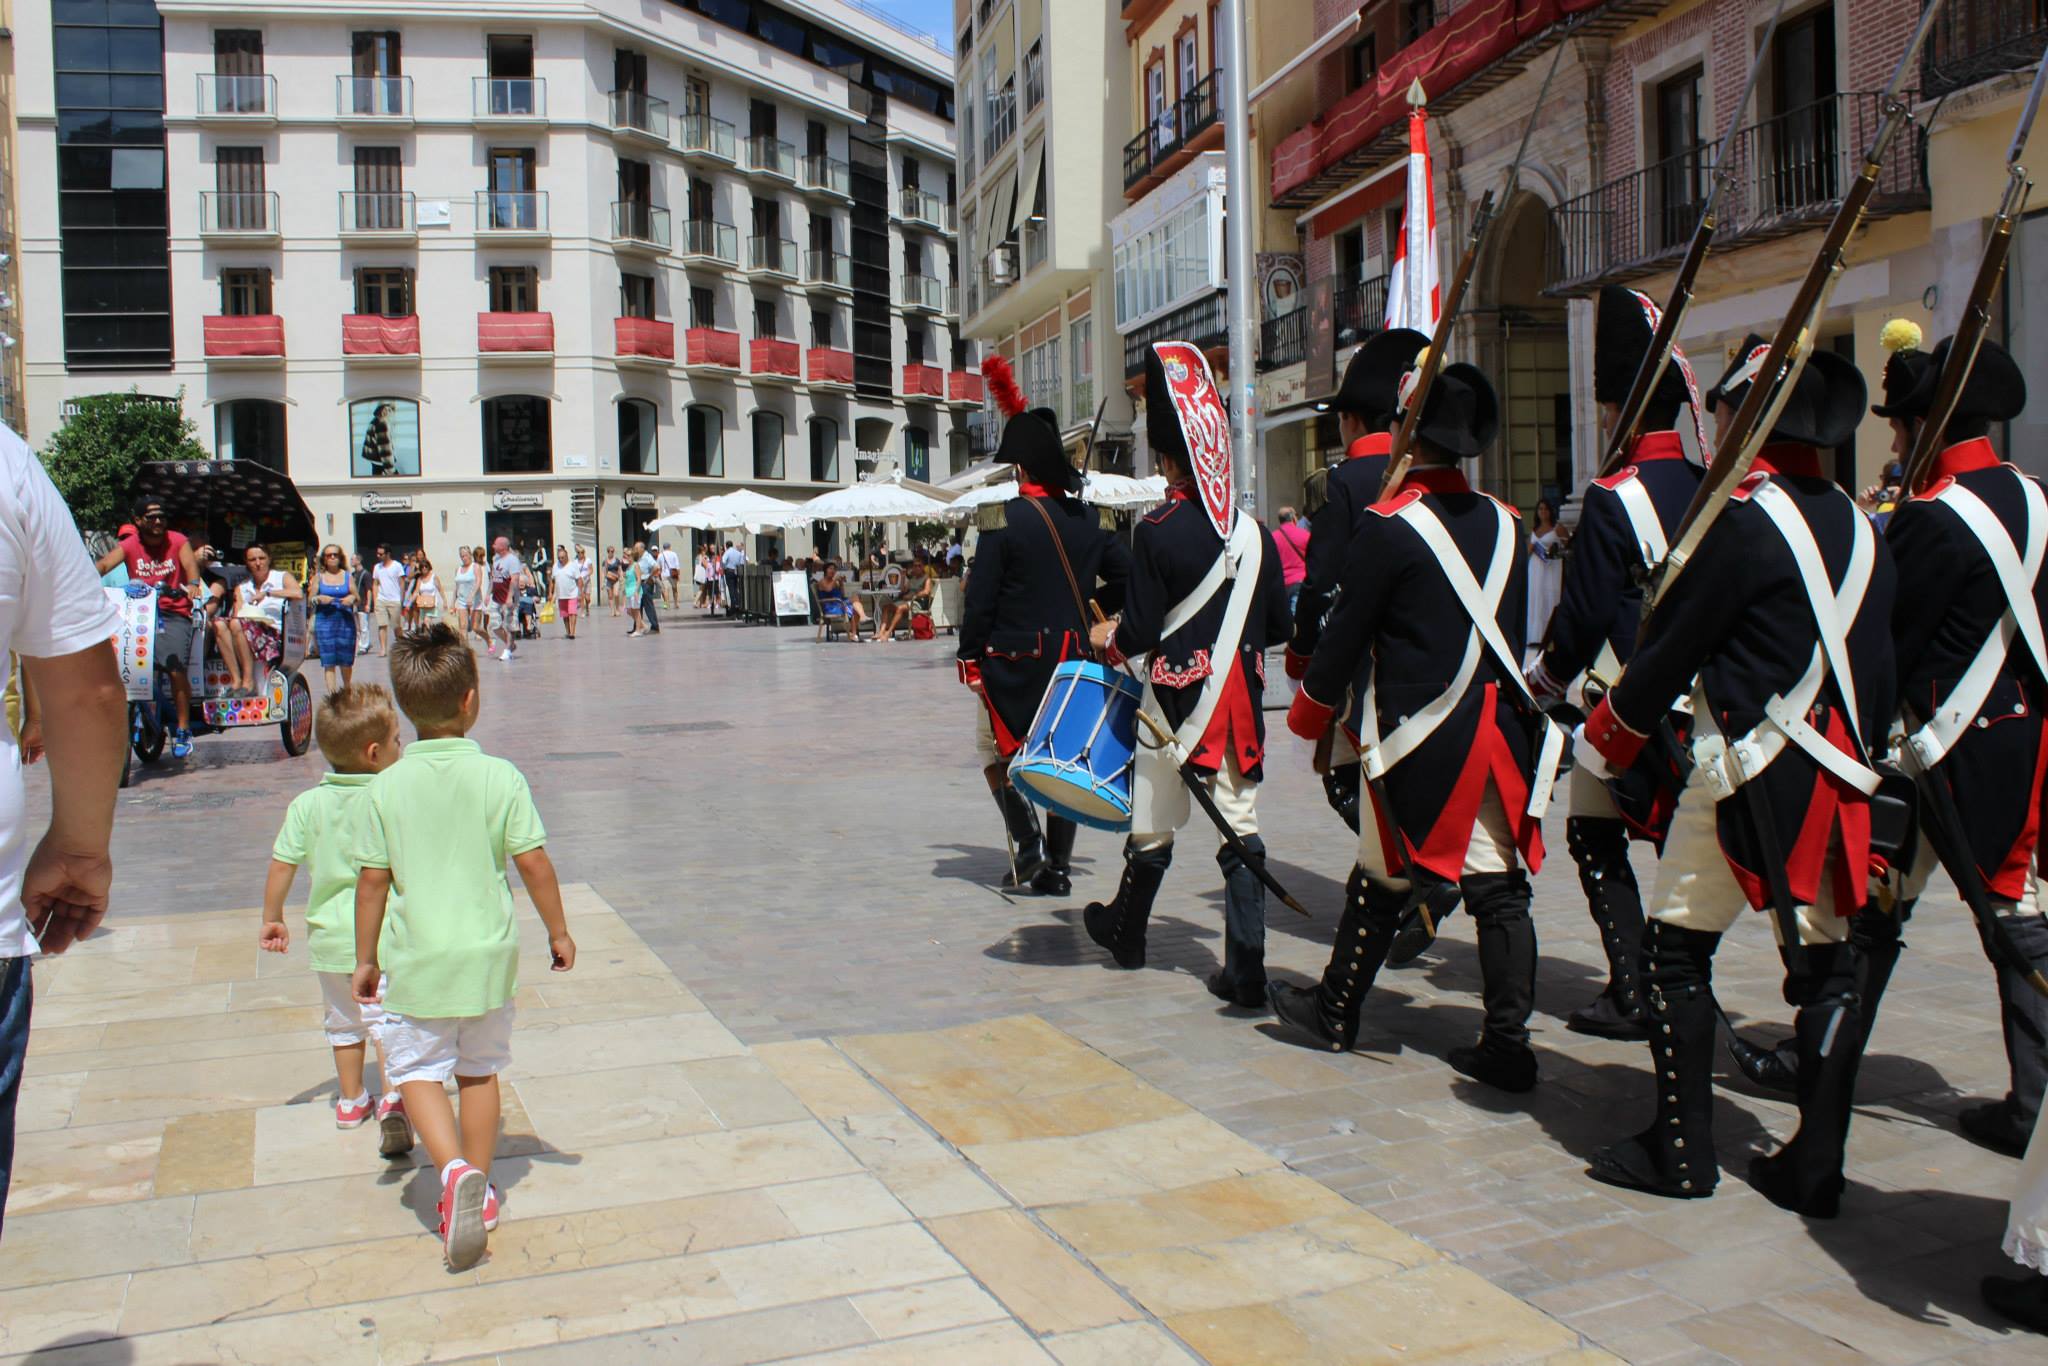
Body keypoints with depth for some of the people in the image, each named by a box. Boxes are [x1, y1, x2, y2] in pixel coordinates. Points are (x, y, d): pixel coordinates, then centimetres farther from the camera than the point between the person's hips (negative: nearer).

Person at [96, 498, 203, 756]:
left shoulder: (177, 541, 3)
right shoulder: (129, 545, 5)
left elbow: (190, 563, -14)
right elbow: (104, 563, -10)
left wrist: (193, 584, -37)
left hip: (174, 614, -2)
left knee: (176, 669, -16)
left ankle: (183, 731, -6)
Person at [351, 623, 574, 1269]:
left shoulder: (386, 787, -8)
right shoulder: (500, 777, -10)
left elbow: (373, 880, -4)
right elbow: (533, 862, -7)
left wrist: (366, 958, 8)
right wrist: (558, 931, 7)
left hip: (417, 959, -1)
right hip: (487, 953, 1)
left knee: (417, 1070, 10)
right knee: (479, 1069, 17)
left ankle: (454, 1170, -13)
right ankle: (478, 1188, 26)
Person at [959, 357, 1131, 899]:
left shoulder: (1007, 519, -12)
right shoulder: (1085, 519, 4)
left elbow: (981, 594, -12)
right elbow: (1126, 574, 11)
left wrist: (970, 658, -5)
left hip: (1014, 664, -5)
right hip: (1072, 660, 5)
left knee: (994, 750, 13)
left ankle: (1026, 840, -2)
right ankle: (1058, 867, 12)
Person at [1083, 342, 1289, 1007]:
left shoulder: (1157, 531, -12)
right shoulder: (1253, 532, 2)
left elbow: (1139, 635, -14)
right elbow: (1278, 627, 7)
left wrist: (1107, 637, 7)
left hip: (1175, 701, -3)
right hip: (1239, 701, 4)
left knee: (1153, 829, 12)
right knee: (1241, 830, 5)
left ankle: (1126, 933, 34)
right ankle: (1245, 969, 3)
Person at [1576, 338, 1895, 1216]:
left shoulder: (1743, 519, -12)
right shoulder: (1860, 528, 10)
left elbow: (1671, 643, -9)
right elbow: (1876, 663, 13)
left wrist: (1603, 741, 3)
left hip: (1748, 769, -7)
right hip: (1835, 774, 7)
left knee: (1678, 946, 4)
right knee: (1824, 962, 9)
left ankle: (1680, 1152, 8)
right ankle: (1816, 1169, 15)